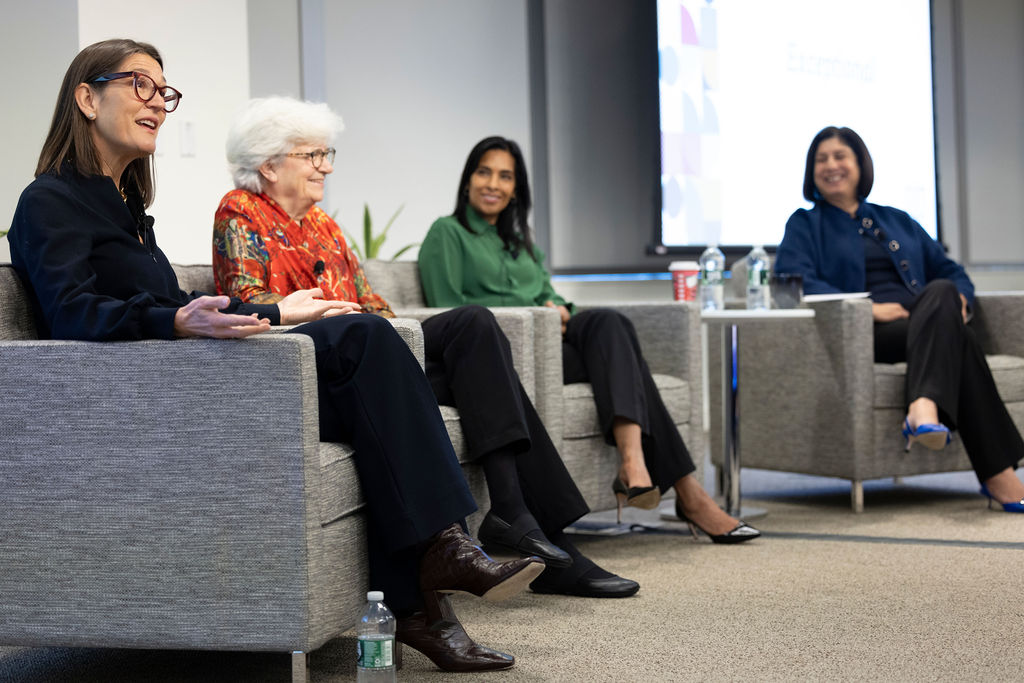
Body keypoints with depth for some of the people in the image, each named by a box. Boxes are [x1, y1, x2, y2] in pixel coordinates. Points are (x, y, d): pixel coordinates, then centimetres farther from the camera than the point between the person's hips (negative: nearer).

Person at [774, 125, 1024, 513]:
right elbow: (792, 280, -4)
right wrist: (868, 308, -17)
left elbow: (950, 271, 27)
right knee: (958, 338, -34)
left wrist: (959, 299, -1)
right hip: (864, 335, -4)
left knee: (941, 292, -35)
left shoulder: (897, 221, 31)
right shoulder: (806, 225, 17)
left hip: (928, 321, 4)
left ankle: (924, 409, -58)